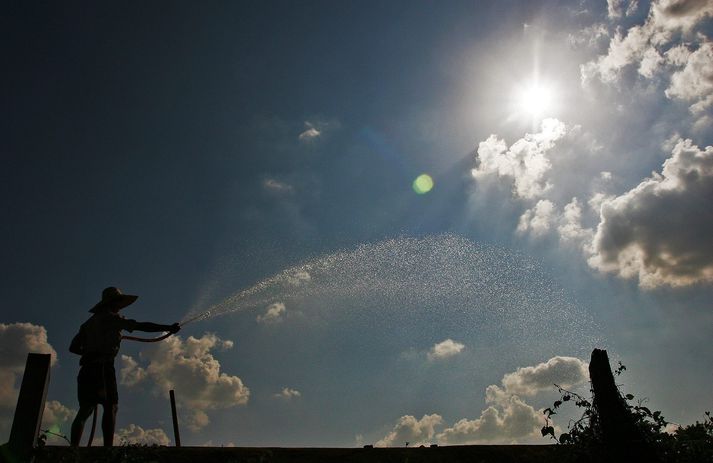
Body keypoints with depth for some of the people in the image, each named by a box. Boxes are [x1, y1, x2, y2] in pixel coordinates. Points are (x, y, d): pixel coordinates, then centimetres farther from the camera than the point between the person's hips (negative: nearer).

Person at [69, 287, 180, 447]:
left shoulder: (89, 322, 25)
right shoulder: (111, 318, 3)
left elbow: (73, 347, 24)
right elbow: (141, 326, -6)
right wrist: (168, 328, -6)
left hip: (87, 368, 8)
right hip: (103, 367, -7)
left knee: (85, 409, 8)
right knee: (110, 406, -10)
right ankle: (108, 447, -20)